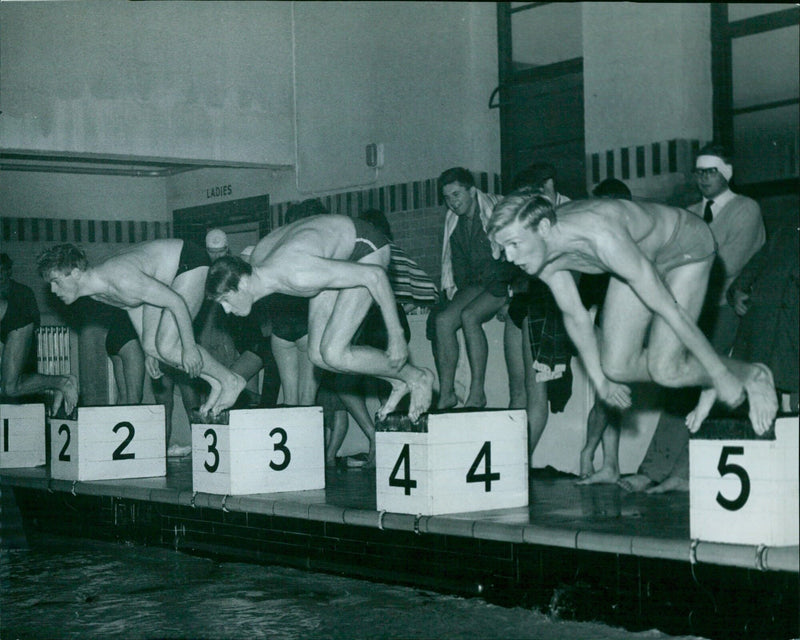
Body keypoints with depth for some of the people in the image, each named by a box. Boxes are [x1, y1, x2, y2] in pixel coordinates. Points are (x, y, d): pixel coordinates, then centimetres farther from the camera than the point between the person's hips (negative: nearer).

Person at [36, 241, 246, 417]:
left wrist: (189, 347, -25)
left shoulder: (120, 279, -36)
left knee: (167, 347, -17)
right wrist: (148, 351, 13)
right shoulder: (96, 292, -7)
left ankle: (231, 381, 0)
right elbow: (133, 304, 12)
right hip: (165, 274, 9)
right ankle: (216, 384, 13)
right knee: (151, 346, 1)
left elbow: (176, 301, -31)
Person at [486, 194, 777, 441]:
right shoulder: (542, 252, -19)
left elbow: (669, 309, -35)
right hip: (640, 255, 7)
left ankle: (753, 377, 10)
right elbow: (574, 315, 0)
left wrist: (721, 375, -27)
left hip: (686, 249, -7)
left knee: (664, 370, -15)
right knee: (618, 367, -5)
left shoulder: (603, 238, -42)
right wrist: (599, 379, 8)